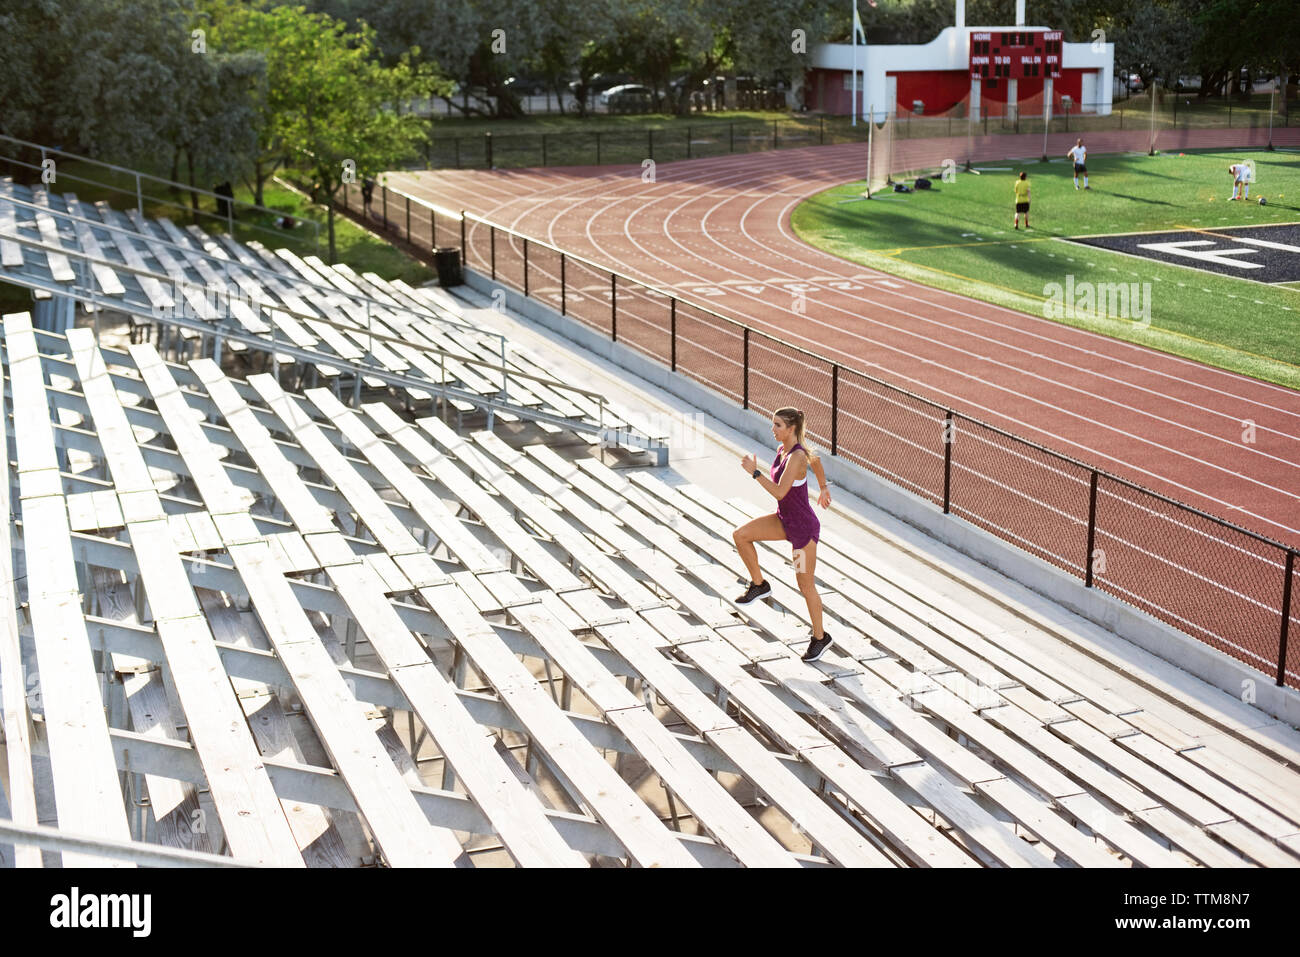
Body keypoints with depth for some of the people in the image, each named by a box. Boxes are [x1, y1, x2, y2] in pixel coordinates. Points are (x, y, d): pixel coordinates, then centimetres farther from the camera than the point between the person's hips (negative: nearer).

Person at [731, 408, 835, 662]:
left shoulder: (797, 456, -26)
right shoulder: (782, 449, 1)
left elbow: (780, 492, -32)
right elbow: (816, 461, 19)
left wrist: (755, 472, -25)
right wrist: (823, 488, 31)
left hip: (803, 527, -9)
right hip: (785, 520, 9)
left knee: (805, 584, 5)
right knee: (740, 535, -6)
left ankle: (820, 637, 23)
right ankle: (759, 584, 12)